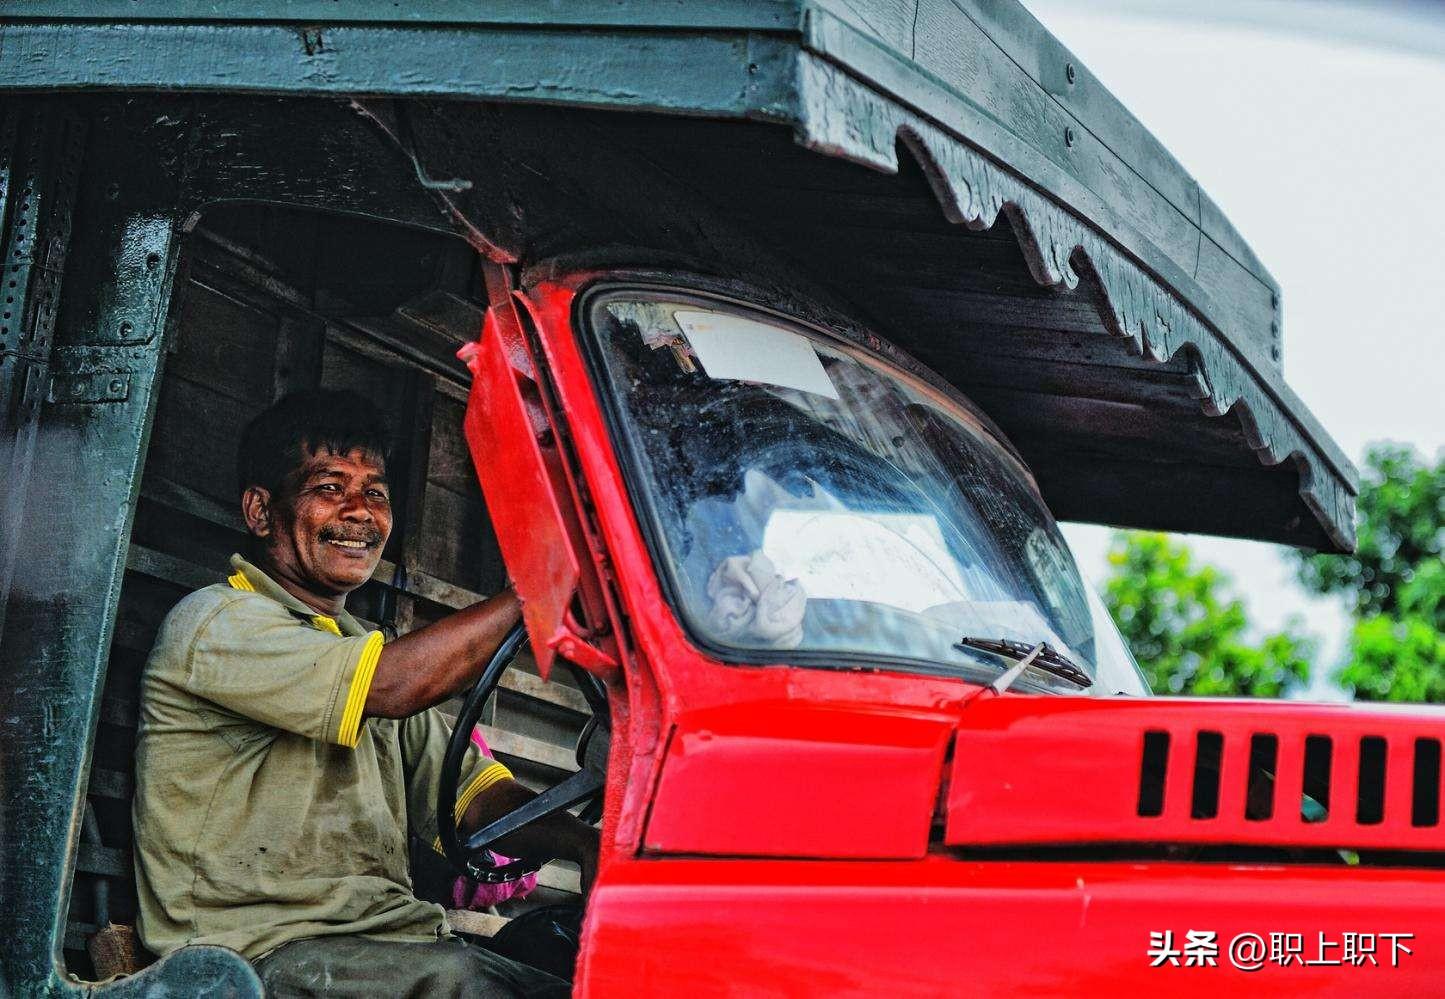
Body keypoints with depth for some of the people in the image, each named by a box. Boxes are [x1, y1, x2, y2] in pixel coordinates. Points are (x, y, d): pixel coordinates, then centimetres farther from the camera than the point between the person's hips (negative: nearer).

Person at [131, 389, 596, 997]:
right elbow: (394, 686, -17)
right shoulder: (215, 622, -2)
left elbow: (472, 796, 15)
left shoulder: (363, 653, 25)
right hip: (263, 950, -6)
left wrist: (583, 841, -6)